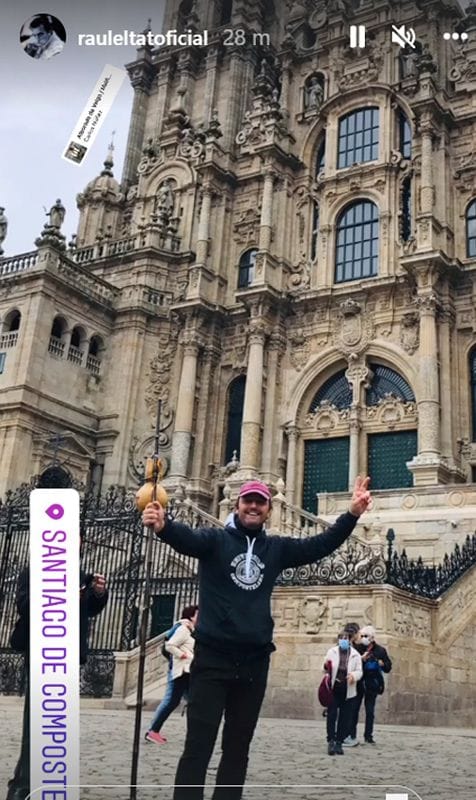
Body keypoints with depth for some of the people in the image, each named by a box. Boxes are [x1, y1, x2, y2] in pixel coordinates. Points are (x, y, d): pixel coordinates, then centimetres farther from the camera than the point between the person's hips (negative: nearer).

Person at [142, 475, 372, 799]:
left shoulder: (277, 548, 10)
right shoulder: (216, 539, -3)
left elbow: (321, 545, 5)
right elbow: (186, 538, -22)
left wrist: (352, 515, -9)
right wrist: (163, 525, -46)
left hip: (254, 662, 4)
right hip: (212, 657, -4)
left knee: (238, 747, 14)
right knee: (198, 746, -3)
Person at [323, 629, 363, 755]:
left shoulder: (355, 655, 3)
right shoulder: (331, 652, 5)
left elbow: (359, 671, 2)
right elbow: (326, 668, 7)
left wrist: (354, 675, -20)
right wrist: (326, 667, -17)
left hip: (347, 691, 1)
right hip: (333, 689, -1)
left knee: (344, 718, 4)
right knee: (331, 715, -4)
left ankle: (339, 743, 13)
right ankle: (331, 741, 1)